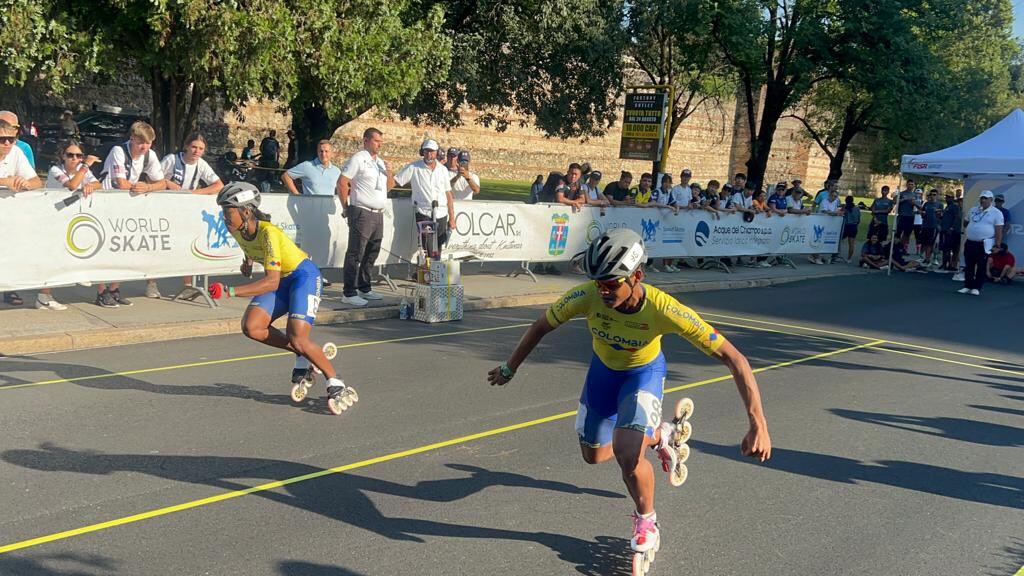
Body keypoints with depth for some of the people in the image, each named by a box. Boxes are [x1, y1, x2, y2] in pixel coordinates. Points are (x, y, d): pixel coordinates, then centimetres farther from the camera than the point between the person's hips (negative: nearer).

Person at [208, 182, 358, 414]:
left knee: (297, 339, -20)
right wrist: (248, 261, 13)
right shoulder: (237, 230, -7)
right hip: (281, 280, 8)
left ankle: (337, 386, -3)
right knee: (251, 327, -11)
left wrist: (230, 291, -43)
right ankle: (303, 359, 6)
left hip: (304, 276, -8)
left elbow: (272, 282, -38)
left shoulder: (268, 233, -31)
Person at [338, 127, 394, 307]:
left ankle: (364, 288, 24)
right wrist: (346, 208, -9)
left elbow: (390, 186, 25)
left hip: (378, 214, 8)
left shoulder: (381, 162, 18)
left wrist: (389, 174, 5)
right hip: (362, 213, -8)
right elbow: (342, 183, -11)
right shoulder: (358, 159, -6)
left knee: (371, 253, 13)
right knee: (356, 253, -8)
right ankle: (348, 293, -6)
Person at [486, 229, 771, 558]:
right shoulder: (587, 296, -35)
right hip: (604, 369, 4)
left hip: (644, 372, -3)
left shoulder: (664, 309, -40)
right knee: (594, 456, 15)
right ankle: (658, 436, 42)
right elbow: (541, 327, -14)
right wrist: (509, 369, -1)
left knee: (627, 454, -24)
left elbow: (733, 358, -38)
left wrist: (758, 425, -44)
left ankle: (646, 520, 8)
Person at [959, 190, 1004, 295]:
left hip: (984, 245, -5)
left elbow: (999, 231, -8)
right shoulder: (973, 210, 13)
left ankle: (977, 288, 6)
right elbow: (966, 222, 29)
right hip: (970, 243, 5)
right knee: (969, 266, 8)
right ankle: (967, 286, 17)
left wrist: (997, 245, -13)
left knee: (981, 267, 0)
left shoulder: (996, 213, -4)